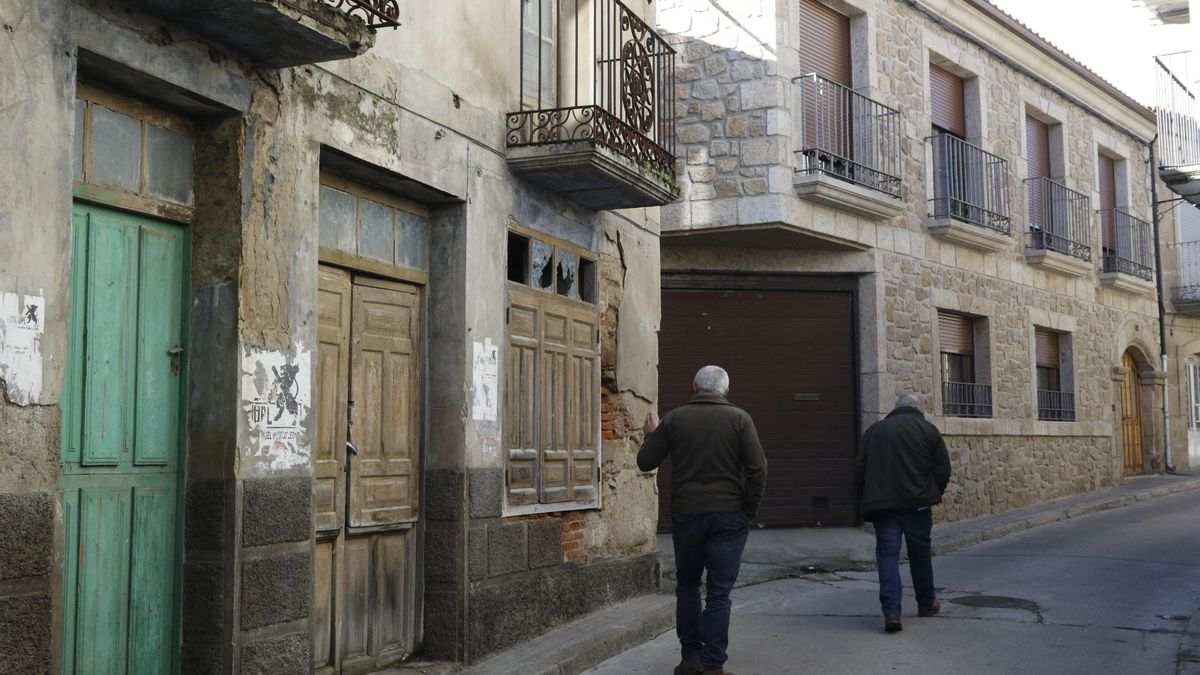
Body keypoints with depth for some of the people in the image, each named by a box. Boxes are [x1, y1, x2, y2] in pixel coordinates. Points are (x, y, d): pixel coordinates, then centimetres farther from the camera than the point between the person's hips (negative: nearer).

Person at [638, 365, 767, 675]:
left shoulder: (674, 418, 1)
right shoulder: (739, 418, -3)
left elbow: (645, 461, 6)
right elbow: (757, 468, -9)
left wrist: (651, 434, 24)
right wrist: (749, 508, 3)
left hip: (686, 514, 2)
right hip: (729, 515, -1)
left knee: (687, 585, 18)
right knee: (719, 591, 2)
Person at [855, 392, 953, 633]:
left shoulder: (875, 430, 10)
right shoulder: (928, 430, 5)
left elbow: (859, 470, 9)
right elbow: (943, 470, 1)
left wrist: (869, 499, 16)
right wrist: (932, 495, 15)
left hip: (881, 504, 1)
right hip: (916, 504, 0)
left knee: (887, 555, -1)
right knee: (920, 553, 15)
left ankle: (891, 611, -13)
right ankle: (926, 603, 30)